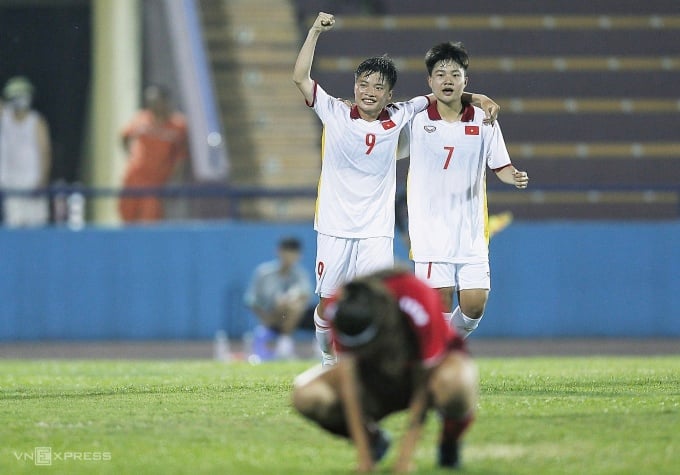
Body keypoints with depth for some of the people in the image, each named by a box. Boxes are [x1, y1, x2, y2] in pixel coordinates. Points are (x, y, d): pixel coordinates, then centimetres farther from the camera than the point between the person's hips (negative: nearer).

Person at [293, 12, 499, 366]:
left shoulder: (397, 118, 1)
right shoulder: (335, 114, -2)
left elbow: (436, 97, 13)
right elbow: (300, 78, -8)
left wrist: (476, 98, 1)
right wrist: (316, 31, -12)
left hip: (376, 230, 0)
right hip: (335, 228, 0)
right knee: (328, 303, 4)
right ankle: (328, 360, 28)